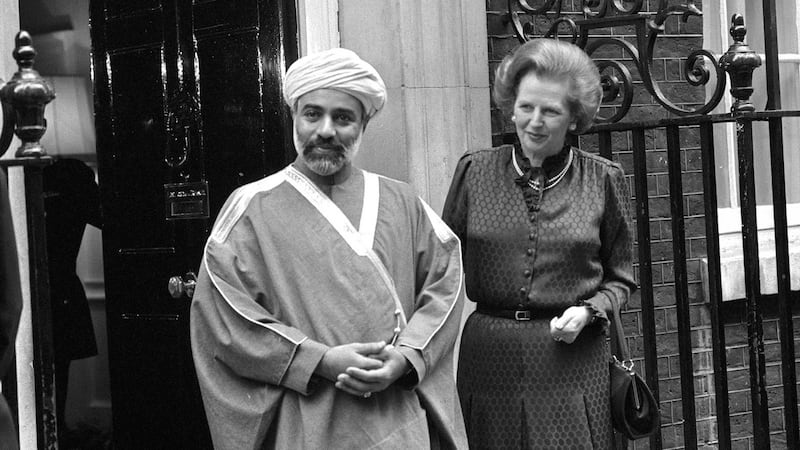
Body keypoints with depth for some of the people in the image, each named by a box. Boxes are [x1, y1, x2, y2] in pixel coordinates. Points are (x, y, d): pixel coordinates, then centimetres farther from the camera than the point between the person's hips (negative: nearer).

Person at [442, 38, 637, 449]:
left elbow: (620, 277, 12)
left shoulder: (602, 180, 2)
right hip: (487, 361, 1)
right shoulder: (474, 172, 3)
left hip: (571, 361, -1)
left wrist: (589, 310, -7)